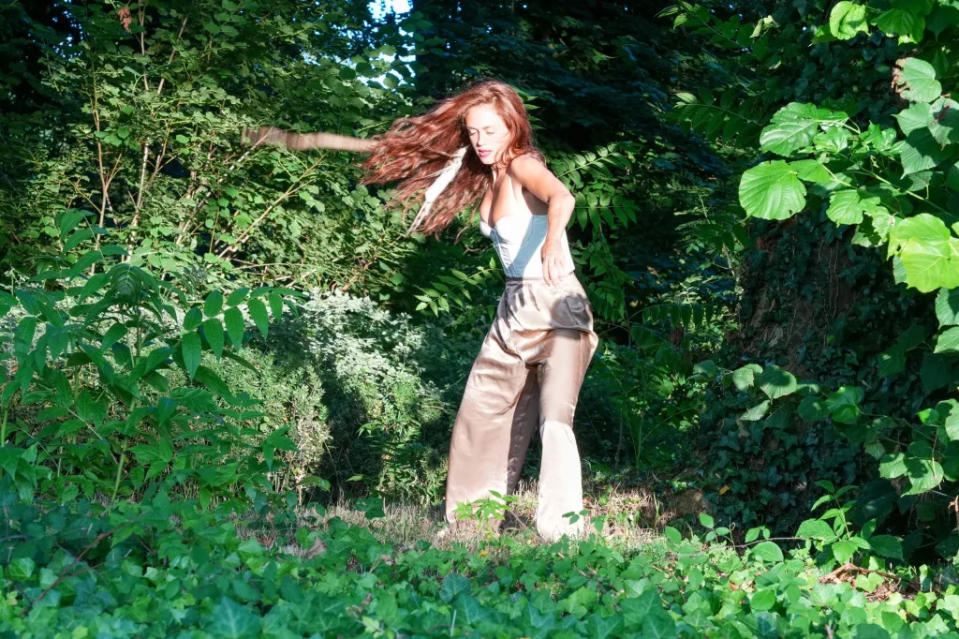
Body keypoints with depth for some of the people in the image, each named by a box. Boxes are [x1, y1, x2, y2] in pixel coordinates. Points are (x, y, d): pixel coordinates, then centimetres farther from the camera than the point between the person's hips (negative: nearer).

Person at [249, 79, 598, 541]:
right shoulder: (484, 176, 9)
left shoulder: (523, 165, -15)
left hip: (556, 307, -9)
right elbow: (402, 149, 20)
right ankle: (465, 523, 23)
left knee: (554, 419, -24)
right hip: (515, 310, 9)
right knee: (482, 416, 12)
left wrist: (552, 244, -57)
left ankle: (562, 528, -25)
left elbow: (561, 196, -38)